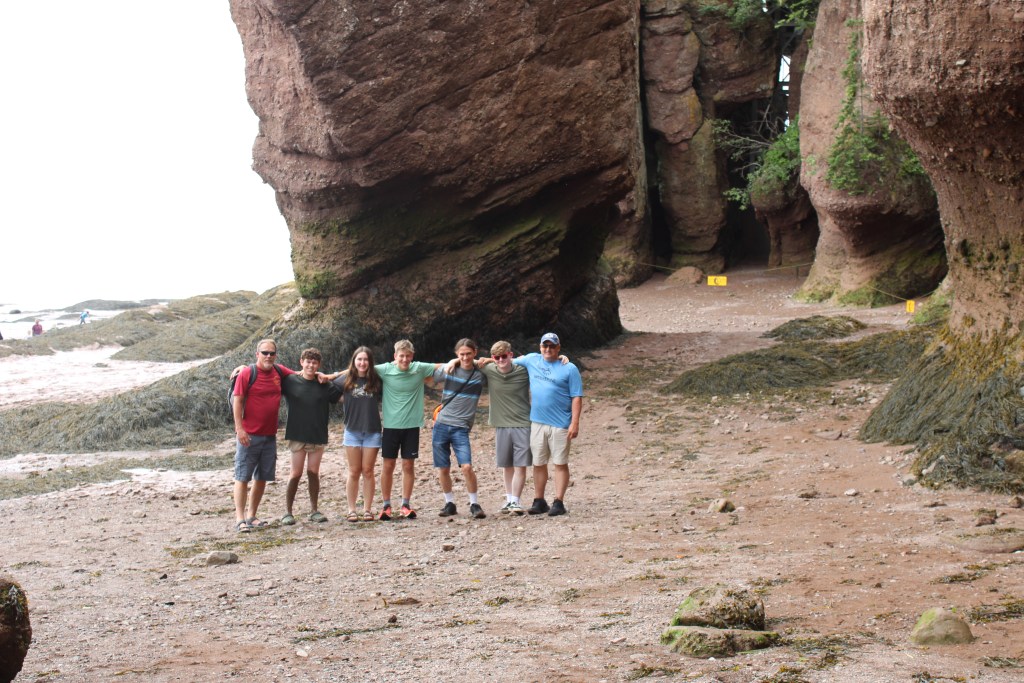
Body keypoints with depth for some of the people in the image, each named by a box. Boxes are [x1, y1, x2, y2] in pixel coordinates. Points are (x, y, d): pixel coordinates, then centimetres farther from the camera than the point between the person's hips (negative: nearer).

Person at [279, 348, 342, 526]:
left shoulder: (324, 385, 4)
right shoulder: (290, 381, -1)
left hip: (318, 436, 2)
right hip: (297, 435, -2)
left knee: (313, 472, 7)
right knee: (296, 473, -3)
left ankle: (314, 510, 16)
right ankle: (287, 511, 5)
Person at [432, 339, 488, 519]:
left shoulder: (481, 374, 1)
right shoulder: (448, 370, 3)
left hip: (461, 428, -2)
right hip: (441, 424, 2)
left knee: (467, 466, -15)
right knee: (443, 469, 6)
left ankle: (474, 504, 1)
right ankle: (449, 503, 22)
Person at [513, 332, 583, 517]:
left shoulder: (569, 369, -1)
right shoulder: (531, 360, 10)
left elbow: (576, 397, -5)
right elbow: (510, 362, 24)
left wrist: (575, 423, -12)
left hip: (560, 425, -4)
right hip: (537, 423, 4)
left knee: (560, 463, -1)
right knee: (538, 463, 9)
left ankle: (558, 502, 2)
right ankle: (539, 501, 17)